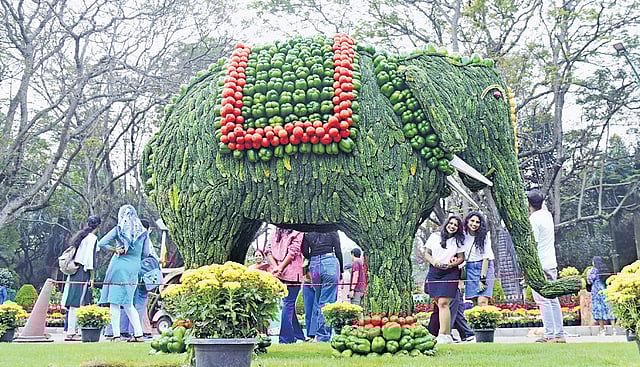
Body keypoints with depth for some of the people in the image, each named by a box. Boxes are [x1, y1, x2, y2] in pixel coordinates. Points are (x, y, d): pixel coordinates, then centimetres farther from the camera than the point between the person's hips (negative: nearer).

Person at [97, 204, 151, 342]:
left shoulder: (118, 229, 0)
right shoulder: (143, 232, 6)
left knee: (114, 301, 0)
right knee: (128, 304, 13)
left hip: (118, 267, -3)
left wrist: (116, 249, 2)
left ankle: (116, 335, -4)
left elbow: (101, 243, -5)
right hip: (134, 269, 3)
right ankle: (138, 334, 6)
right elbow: (146, 253, 8)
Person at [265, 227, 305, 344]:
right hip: (292, 273, -5)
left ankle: (297, 335, 18)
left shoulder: (276, 233, 13)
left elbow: (269, 251, 6)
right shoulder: (298, 233, -3)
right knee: (288, 304, -3)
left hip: (279, 273, 5)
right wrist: (280, 268, -8)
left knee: (288, 303, 12)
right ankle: (285, 338, -4)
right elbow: (293, 251, -11)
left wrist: (276, 267, -3)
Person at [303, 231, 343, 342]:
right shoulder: (332, 229, 1)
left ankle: (319, 335, 14)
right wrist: (341, 270, 8)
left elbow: (305, 252, 5)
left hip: (314, 265, 3)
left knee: (318, 302, 14)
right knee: (327, 302, -2)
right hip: (330, 262, -3)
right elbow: (338, 250, -1)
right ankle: (323, 336, -3)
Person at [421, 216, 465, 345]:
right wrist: (433, 262, -11)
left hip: (450, 273, -2)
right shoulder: (434, 236, 9)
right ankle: (447, 334, 10)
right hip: (434, 272, 2)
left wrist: (451, 264, -11)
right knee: (439, 304, 3)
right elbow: (426, 253, 7)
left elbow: (461, 257, 7)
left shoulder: (458, 241, 9)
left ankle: (443, 335, -18)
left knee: (443, 303, -14)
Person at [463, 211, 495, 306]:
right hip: (470, 268, 4)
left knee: (482, 302, -16)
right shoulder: (464, 235, 2)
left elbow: (486, 257, -11)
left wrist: (482, 278, -16)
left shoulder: (484, 236, -7)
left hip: (484, 267, -4)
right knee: (475, 302, -2)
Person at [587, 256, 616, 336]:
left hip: (597, 291, -4)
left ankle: (602, 330, -4)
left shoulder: (594, 270, -4)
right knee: (609, 308, 1)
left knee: (598, 309, -2)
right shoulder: (606, 270, 12)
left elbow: (589, 281, -6)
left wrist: (588, 274, 10)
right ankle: (614, 328, -7)